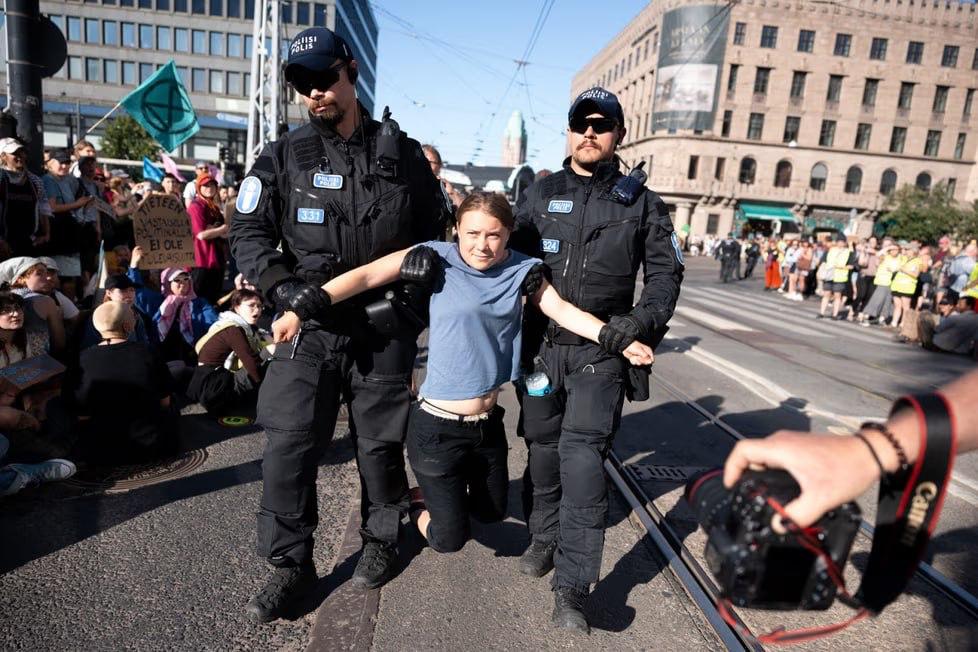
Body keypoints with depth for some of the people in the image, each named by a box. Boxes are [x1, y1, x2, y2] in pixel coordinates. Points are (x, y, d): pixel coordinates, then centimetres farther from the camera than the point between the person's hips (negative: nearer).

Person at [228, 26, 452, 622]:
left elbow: (437, 226, 13)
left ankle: (381, 539, 37)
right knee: (290, 446, 0)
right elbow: (248, 231, 0)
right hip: (310, 323, 1)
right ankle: (291, 562, 22)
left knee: (380, 442, 12)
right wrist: (282, 285, -15)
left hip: (384, 326, 0)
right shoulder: (285, 157, 2)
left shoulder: (402, 153, 4)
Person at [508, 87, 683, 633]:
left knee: (582, 455, -11)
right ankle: (545, 537, 35)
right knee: (542, 446, 12)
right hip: (541, 344, 2)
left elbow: (666, 271, 7)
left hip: (601, 350, -2)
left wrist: (644, 318, -12)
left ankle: (573, 587, -1)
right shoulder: (540, 194, 8)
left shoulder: (641, 203, 6)